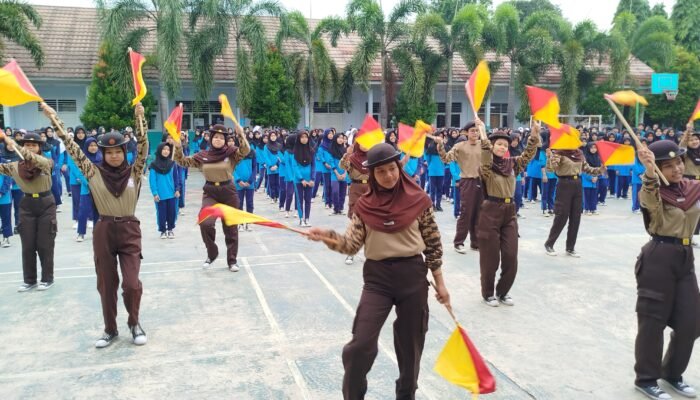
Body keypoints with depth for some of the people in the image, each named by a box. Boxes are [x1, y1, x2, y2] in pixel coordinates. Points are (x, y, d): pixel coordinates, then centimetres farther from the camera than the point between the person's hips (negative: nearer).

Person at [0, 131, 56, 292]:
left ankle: (47, 278, 16)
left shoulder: (46, 162, -8)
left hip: (46, 205, -3)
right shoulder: (17, 165, 2)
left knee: (45, 245, 3)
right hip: (27, 206, 3)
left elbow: (34, 159, -28)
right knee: (27, 246, 7)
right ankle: (29, 280, 19)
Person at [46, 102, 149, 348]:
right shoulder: (94, 173, 0)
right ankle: (110, 329, 27)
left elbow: (143, 146, -10)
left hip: (130, 231, -1)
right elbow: (72, 148, -1)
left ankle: (134, 323, 20)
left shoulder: (134, 172, 0)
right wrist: (54, 120, -3)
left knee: (131, 283, -6)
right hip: (103, 232, 1)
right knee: (106, 284, 9)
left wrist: (140, 117, -20)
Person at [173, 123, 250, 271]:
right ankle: (212, 253, 6)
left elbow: (245, 150, -20)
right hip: (210, 193, 1)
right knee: (205, 223, -20)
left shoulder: (231, 153, -3)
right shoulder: (203, 155, 3)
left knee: (230, 227, 8)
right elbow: (183, 162, 5)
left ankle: (232, 260, 23)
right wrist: (178, 147, -10)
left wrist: (241, 134, -30)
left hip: (228, 192, -1)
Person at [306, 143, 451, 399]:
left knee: (410, 344, 12)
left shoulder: (419, 201, -4)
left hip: (413, 276, 0)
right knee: (360, 343, -6)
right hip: (377, 277, 0)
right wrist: (326, 237, -22)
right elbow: (351, 245, -4)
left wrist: (440, 283, 5)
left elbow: (433, 244, 2)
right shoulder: (365, 206, -1)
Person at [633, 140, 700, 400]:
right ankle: (646, 379, 17)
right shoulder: (653, 191, -11)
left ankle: (672, 373, 32)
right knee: (653, 320, 2)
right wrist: (650, 174, -55)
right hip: (659, 258, -6)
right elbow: (651, 201, -35)